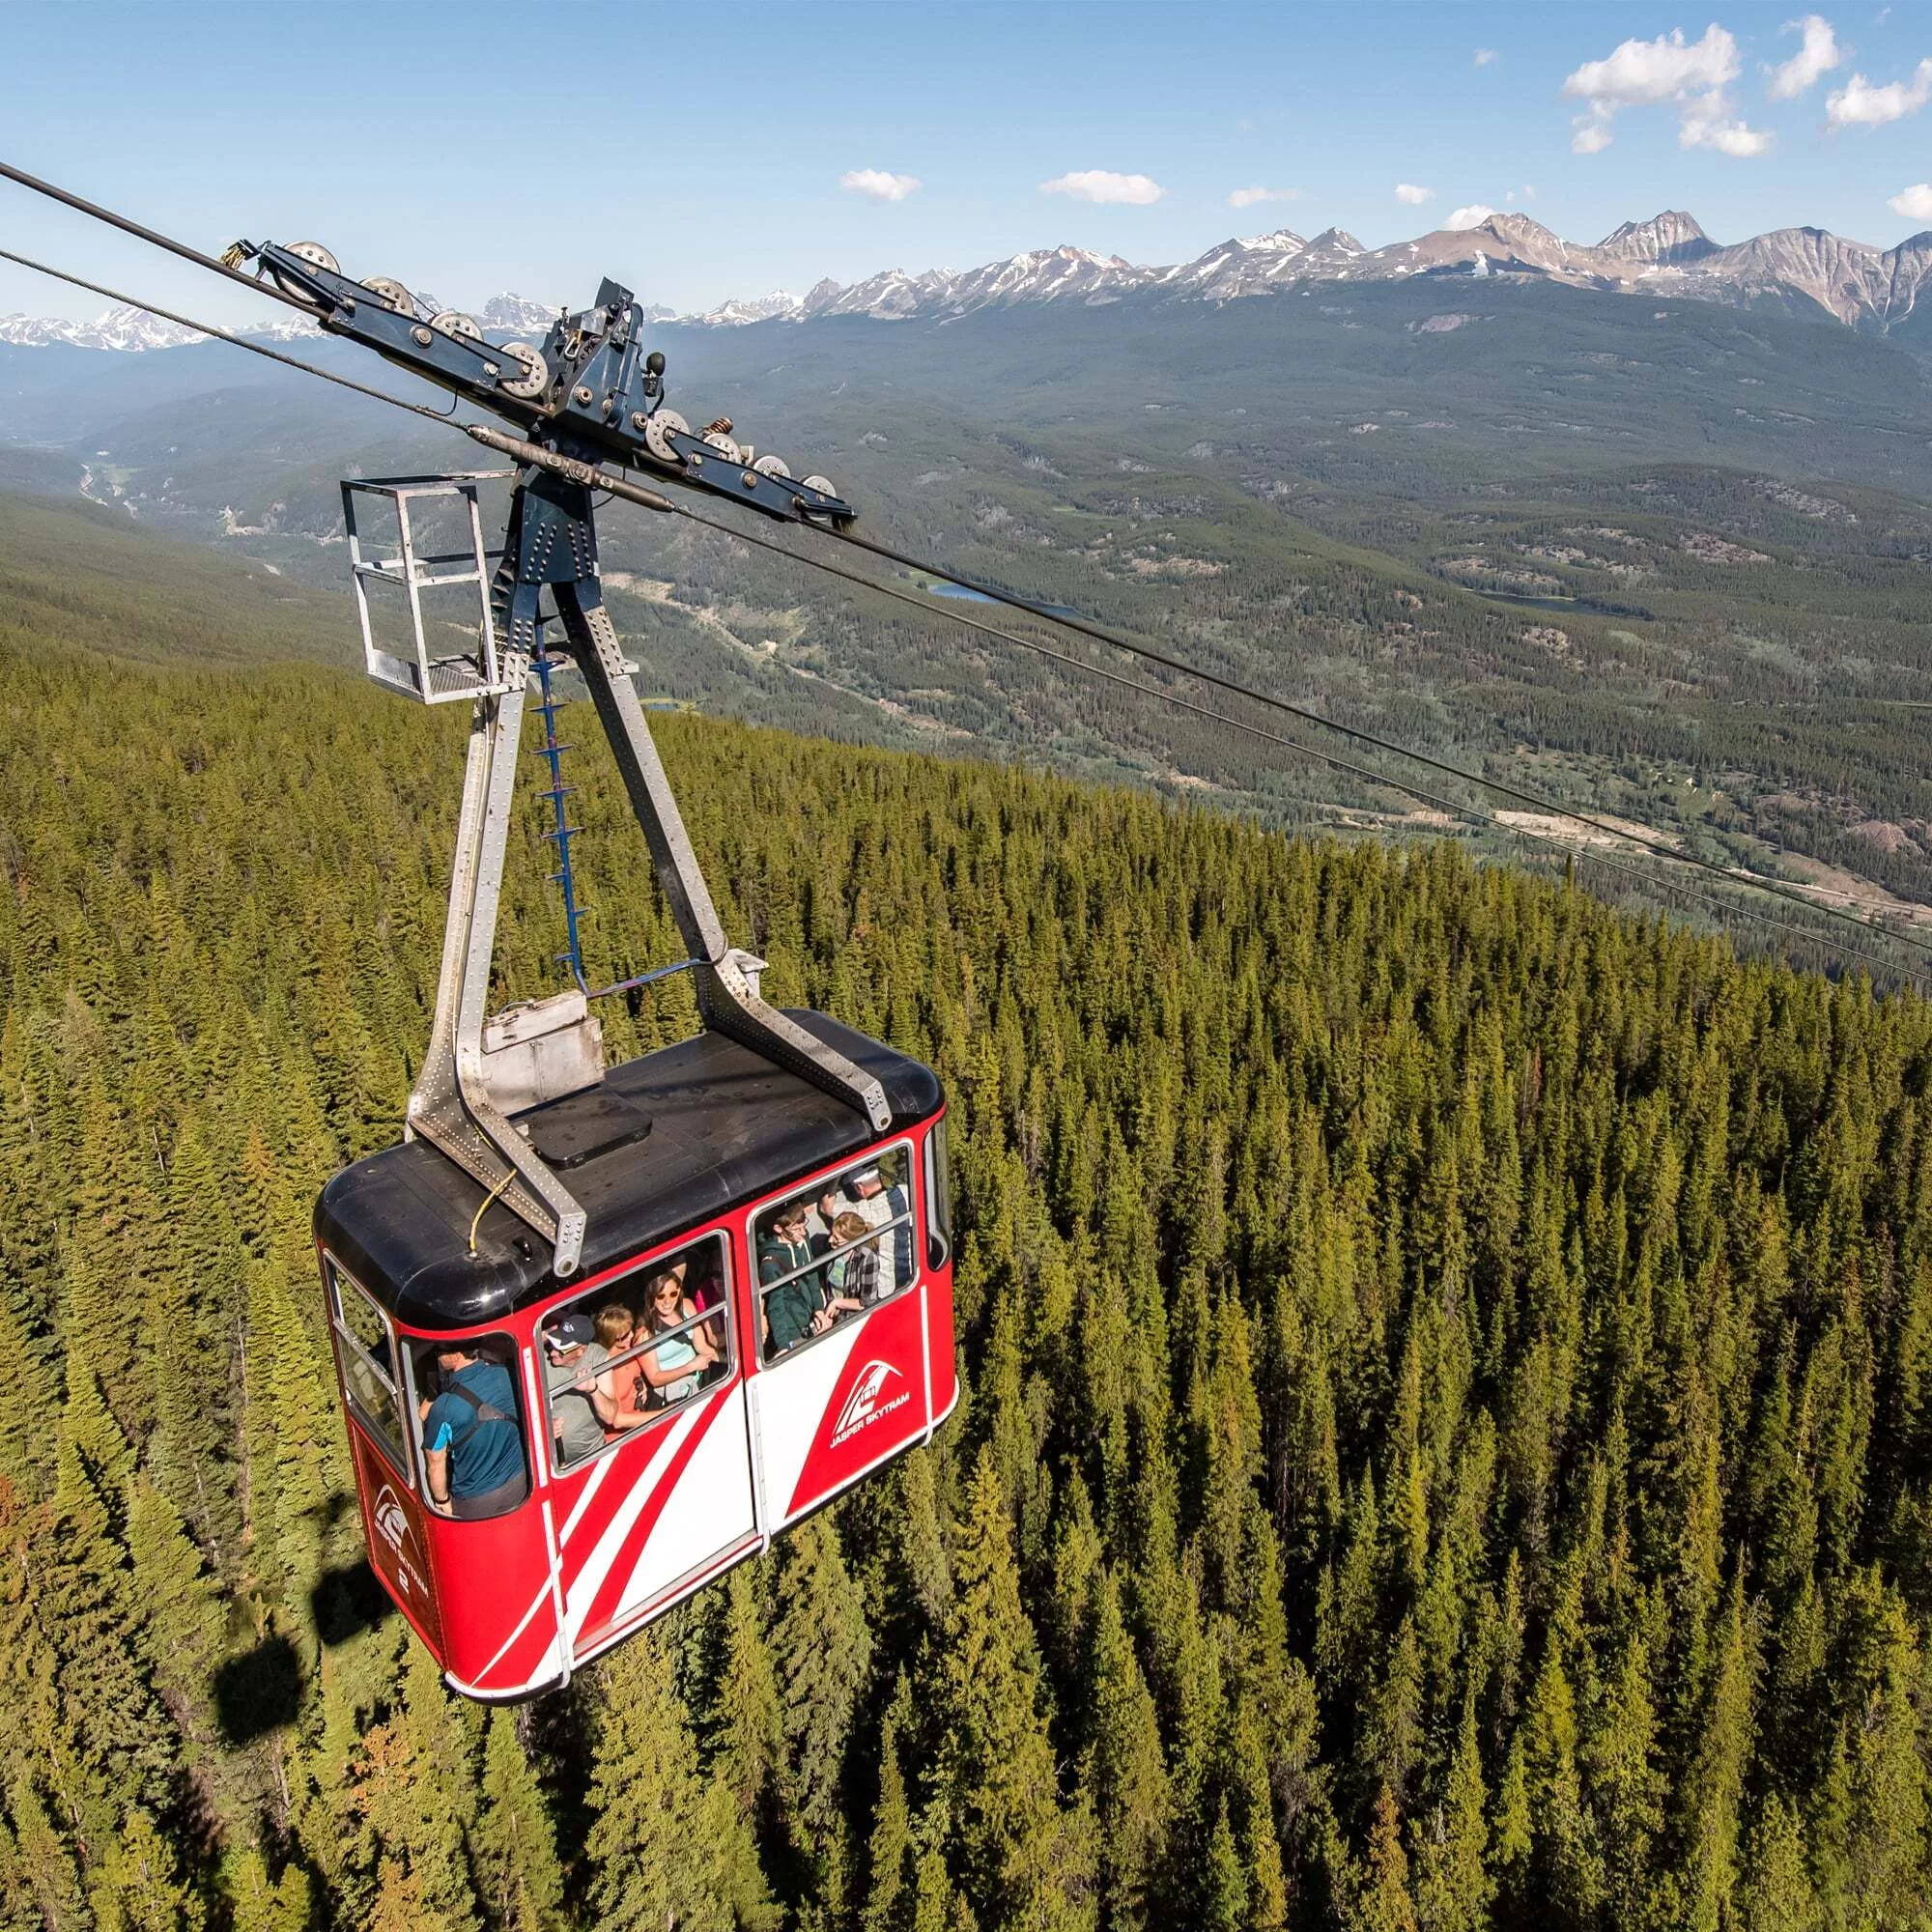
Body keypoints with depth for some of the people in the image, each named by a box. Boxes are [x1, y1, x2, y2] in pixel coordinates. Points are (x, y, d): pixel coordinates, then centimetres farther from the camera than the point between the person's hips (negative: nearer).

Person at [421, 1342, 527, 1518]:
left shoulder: (443, 1408, -30)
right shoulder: (504, 1373, -18)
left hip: (476, 1502, -4)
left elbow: (436, 1464, -15)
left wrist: (442, 1501, 1)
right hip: (518, 1481, 4)